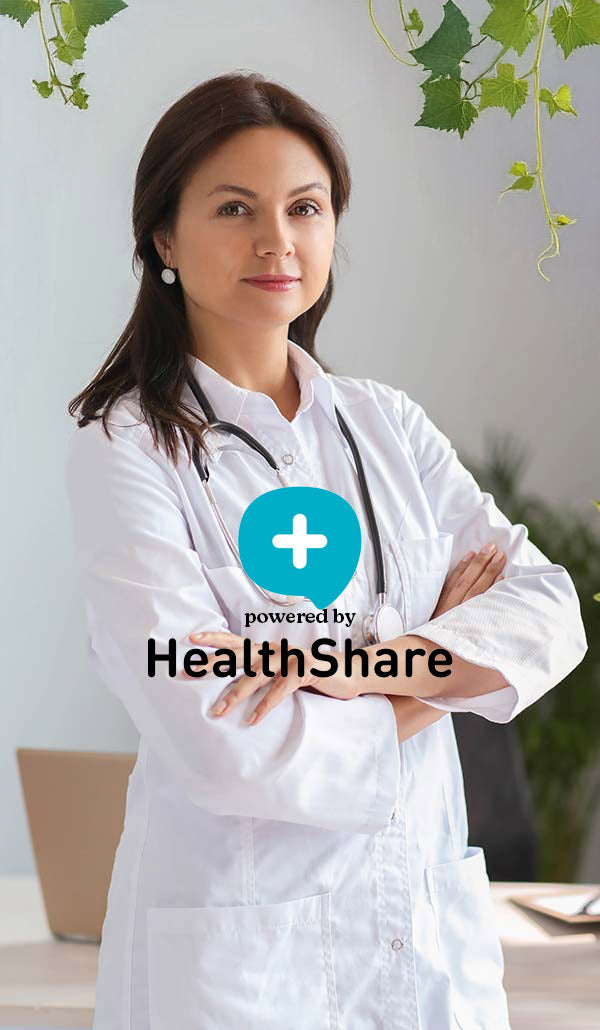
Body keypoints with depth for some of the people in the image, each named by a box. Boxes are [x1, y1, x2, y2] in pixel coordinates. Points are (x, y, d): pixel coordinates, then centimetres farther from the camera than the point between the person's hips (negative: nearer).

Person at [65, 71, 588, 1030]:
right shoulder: (125, 452, -11)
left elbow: (551, 610, -3)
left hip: (432, 917, 5)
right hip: (240, 947, -5)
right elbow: (225, 745, -21)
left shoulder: (388, 423, 5)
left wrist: (365, 664, -19)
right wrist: (439, 669, -7)